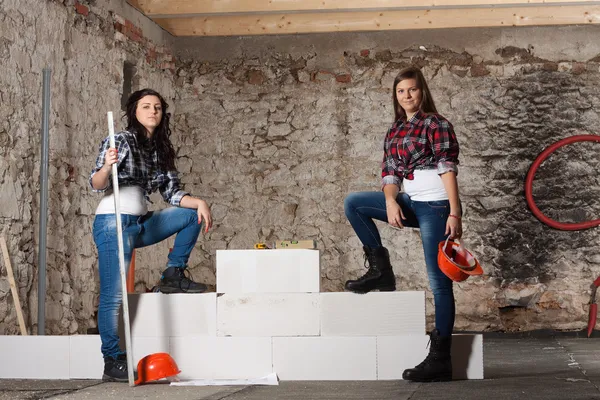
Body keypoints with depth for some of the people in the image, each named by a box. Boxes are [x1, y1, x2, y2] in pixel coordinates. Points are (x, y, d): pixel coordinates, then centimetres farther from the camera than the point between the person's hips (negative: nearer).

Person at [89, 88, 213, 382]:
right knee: (114, 296, -10)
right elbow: (96, 184, -13)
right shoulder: (122, 140, -6)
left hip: (141, 224, 7)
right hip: (114, 223, -7)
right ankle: (113, 363, -1)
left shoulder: (161, 150, 13)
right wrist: (107, 166, -34)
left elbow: (172, 193, 12)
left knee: (193, 214, 6)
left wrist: (199, 203, -6)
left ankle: (173, 275, 9)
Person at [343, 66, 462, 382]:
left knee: (439, 282, -6)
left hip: (435, 205, -7)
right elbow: (389, 173, 9)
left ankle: (440, 359, -4)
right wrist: (390, 201, -12)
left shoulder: (436, 124, -5)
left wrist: (454, 214, -20)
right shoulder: (394, 132, 14)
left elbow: (448, 170, -12)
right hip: (409, 202, 7)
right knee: (353, 203, 1)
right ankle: (380, 270, 7)